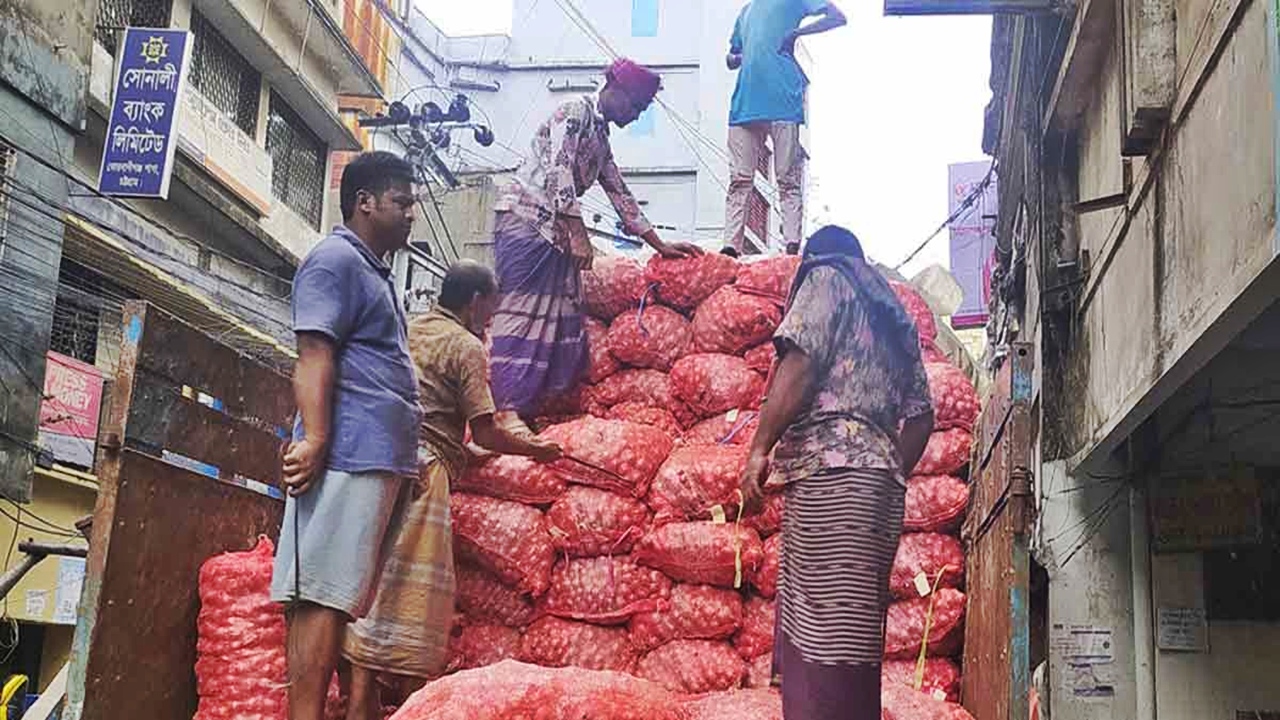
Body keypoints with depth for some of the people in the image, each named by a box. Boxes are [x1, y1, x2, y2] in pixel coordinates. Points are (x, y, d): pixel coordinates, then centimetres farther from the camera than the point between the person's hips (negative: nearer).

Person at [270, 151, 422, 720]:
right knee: (324, 595, -12)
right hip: (350, 455, -10)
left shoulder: (374, 272, 27)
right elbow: (314, 355, -14)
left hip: (382, 459, 10)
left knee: (351, 595, 8)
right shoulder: (336, 259, -3)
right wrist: (314, 438, -24)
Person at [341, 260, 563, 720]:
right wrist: (537, 450, 8)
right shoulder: (466, 346, -2)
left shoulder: (407, 332, 18)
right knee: (416, 598, -3)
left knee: (370, 591, 6)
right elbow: (484, 433, -6)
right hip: (424, 471, -7)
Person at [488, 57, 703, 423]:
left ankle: (542, 411, 0)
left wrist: (661, 246, 26)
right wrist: (578, 235, -21)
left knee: (562, 321, 1)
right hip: (525, 219, -9)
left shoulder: (601, 140, 24)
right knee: (521, 312, -15)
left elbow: (620, 195, 28)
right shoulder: (576, 112, -4)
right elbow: (558, 171, -16)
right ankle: (506, 410, -20)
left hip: (556, 234, 10)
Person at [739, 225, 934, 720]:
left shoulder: (826, 277, 9)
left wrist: (759, 448, -9)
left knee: (820, 632, -14)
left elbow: (801, 363, -7)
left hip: (829, 464, -7)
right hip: (881, 478, 8)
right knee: (855, 635, 6)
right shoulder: (897, 317, 29)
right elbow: (920, 416, 22)